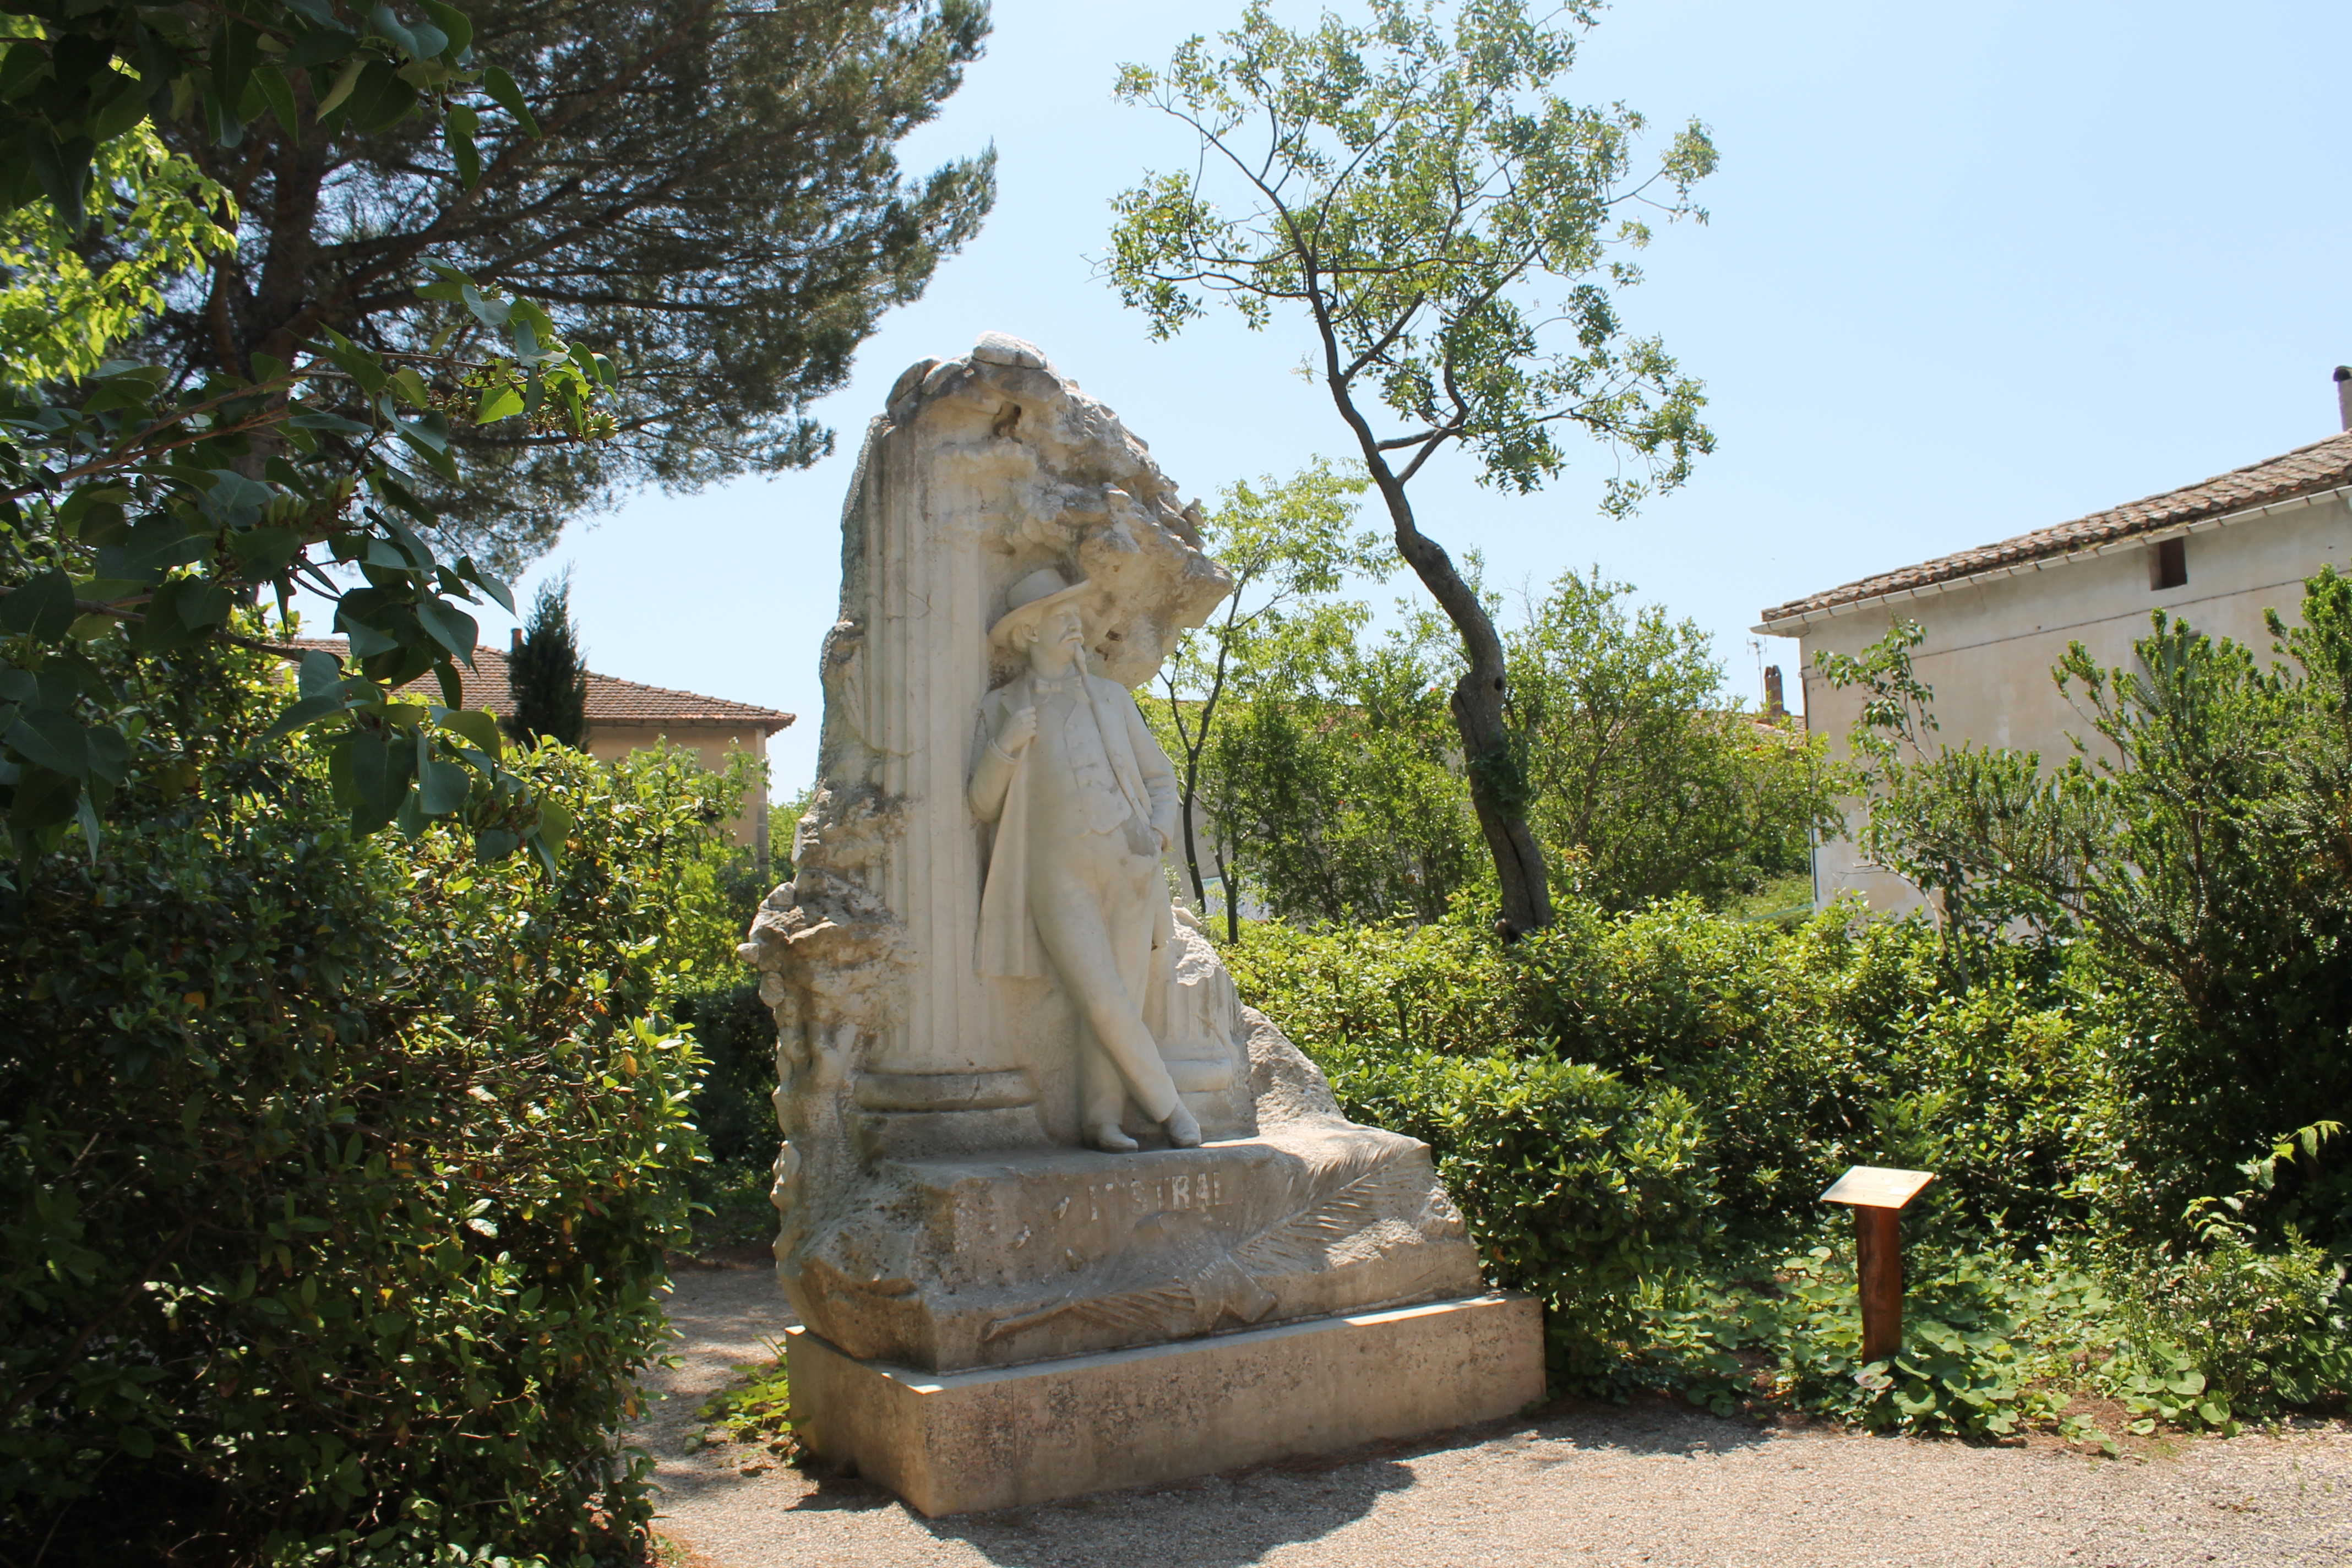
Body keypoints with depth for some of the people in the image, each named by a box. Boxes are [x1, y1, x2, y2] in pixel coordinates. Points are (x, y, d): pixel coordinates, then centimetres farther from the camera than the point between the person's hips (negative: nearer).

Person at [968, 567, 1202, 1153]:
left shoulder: (1111, 698, 15)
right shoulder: (999, 708, 8)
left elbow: (1160, 775, 19)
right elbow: (983, 804, 5)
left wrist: (1158, 831, 0)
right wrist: (1005, 747, -12)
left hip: (1128, 869, 3)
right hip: (1060, 877, -3)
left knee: (1119, 999, -2)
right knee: (1103, 1001, -10)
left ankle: (1102, 1120, 9)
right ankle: (1167, 1106, 7)